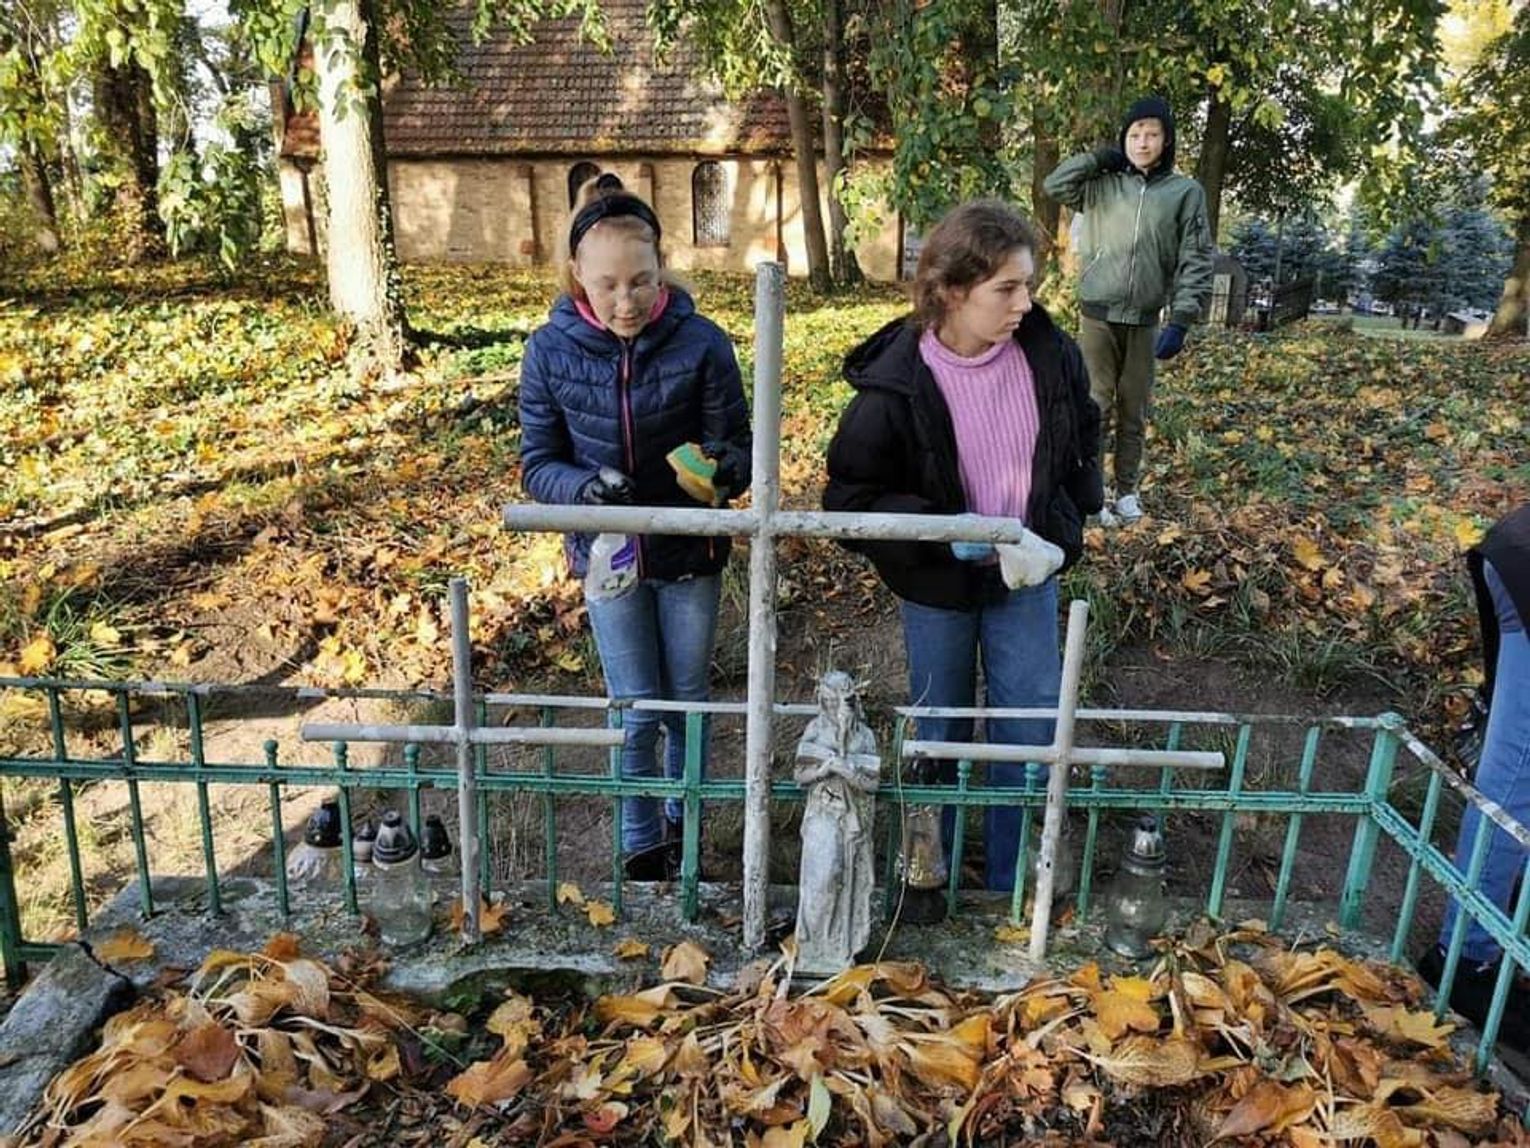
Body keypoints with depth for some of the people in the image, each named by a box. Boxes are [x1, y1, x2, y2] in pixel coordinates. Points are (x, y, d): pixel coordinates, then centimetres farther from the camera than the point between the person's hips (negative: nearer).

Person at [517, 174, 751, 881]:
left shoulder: (701, 343, -18)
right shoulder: (551, 350, -13)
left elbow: (734, 446, -12)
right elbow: (537, 463, -8)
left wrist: (725, 468, -37)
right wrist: (584, 489, -30)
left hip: (689, 556, 0)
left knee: (688, 703, 17)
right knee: (636, 714, 10)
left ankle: (681, 823, 43)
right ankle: (641, 847, 33)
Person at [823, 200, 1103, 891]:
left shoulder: (1048, 353, -11)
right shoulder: (896, 384, -23)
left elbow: (1081, 441, 9)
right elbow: (851, 495, -18)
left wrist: (1068, 521, 1)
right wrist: (945, 533, -28)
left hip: (1029, 574, 3)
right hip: (938, 584, -3)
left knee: (1032, 732, 10)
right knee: (942, 733, 16)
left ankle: (1013, 883, 32)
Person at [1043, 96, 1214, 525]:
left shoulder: (1186, 192, 1)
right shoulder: (1102, 184, 3)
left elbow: (1195, 263, -3)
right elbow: (1054, 185, -3)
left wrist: (1180, 322, -11)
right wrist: (1100, 158, -4)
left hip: (1144, 321, 1)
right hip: (1098, 316, -1)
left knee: (1134, 411, 10)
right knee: (1097, 406, -1)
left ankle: (1126, 490, 21)